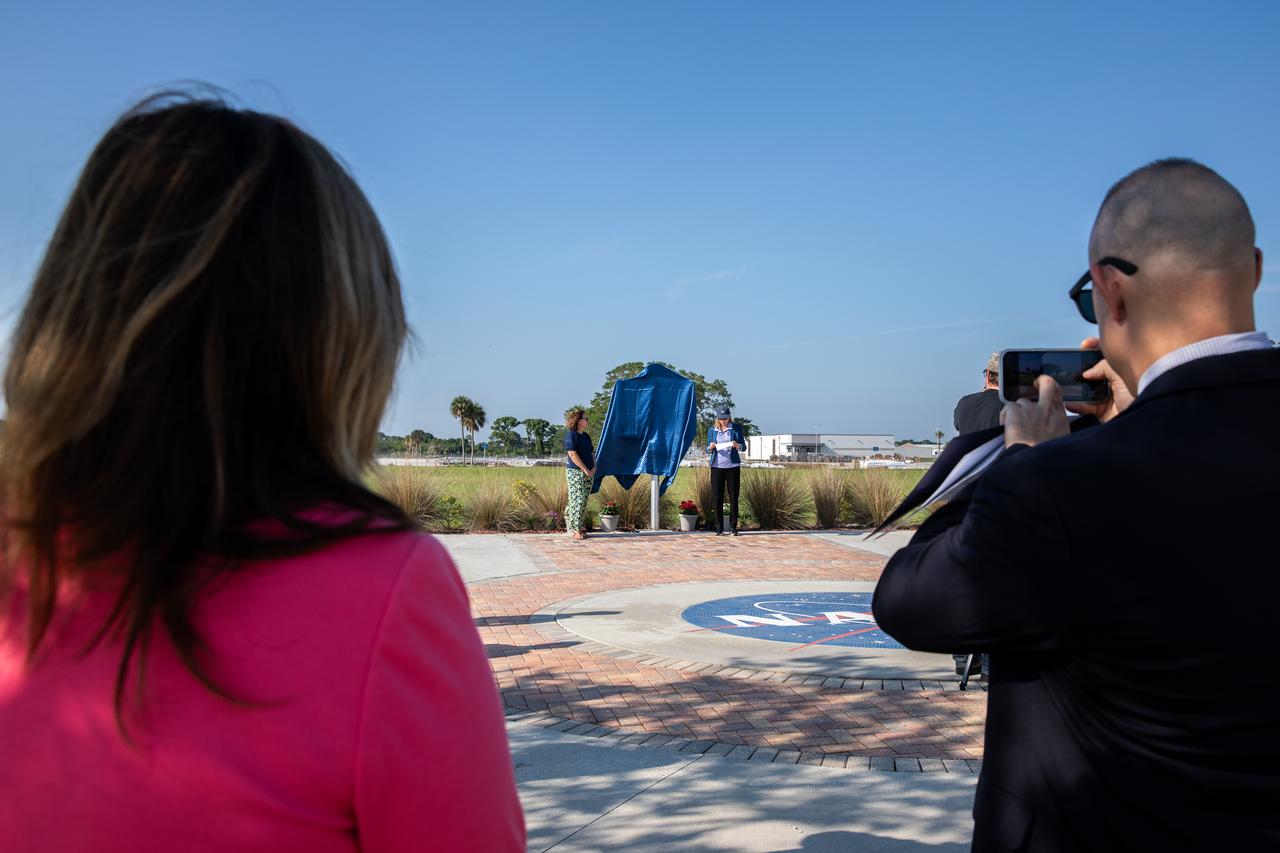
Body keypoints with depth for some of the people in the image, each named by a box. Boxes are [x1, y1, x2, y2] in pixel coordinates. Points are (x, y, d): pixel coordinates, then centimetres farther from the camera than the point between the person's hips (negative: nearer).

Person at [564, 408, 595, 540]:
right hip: (575, 472, -8)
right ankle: (576, 530, -4)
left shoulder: (586, 436, 17)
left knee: (585, 500, 8)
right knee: (577, 500, -7)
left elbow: (592, 453, 20)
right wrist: (585, 470, -15)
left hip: (588, 473, 8)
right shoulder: (570, 435, -9)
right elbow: (573, 454, -16)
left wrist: (594, 467, 2)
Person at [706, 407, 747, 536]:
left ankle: (733, 527, 6)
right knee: (717, 497, -2)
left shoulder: (736, 428, 5)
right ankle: (719, 528, 4)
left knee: (733, 497, -1)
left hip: (733, 466, -1)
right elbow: (708, 450, 13)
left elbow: (744, 447, 3)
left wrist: (737, 445, -20)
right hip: (717, 466, 1)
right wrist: (710, 448, -11)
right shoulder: (712, 430, 9)